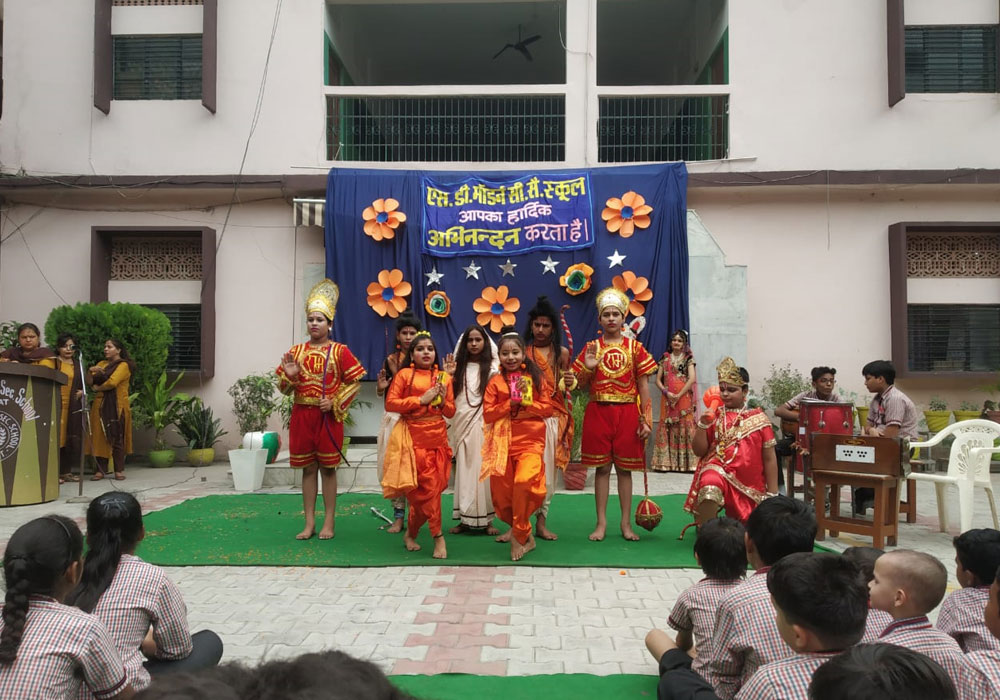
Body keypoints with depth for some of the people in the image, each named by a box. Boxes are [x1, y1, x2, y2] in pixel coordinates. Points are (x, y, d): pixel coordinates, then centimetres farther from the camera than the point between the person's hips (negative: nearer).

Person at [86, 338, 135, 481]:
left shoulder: (123, 365, -3)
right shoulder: (101, 363, 19)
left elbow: (112, 382, -17)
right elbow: (89, 382, 10)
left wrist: (98, 388, -1)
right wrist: (90, 371, -10)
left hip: (117, 406, -6)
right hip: (100, 406, 6)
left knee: (117, 438, -5)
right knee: (100, 437, 1)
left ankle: (119, 470, -2)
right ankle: (101, 470, 3)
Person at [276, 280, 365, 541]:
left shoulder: (340, 351, -1)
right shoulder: (296, 351, 7)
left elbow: (354, 382, -2)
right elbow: (284, 389, 9)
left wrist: (335, 403, -11)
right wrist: (289, 376, -12)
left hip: (329, 417, -3)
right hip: (302, 416, 3)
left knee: (328, 468, 2)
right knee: (308, 468, 7)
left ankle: (329, 522, 10)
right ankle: (309, 522, 13)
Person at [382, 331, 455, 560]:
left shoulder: (444, 378, 12)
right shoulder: (404, 375, 2)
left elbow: (451, 412, 14)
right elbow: (390, 403, -7)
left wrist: (443, 401, -8)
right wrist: (421, 399, -11)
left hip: (437, 436, 4)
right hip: (413, 437, -4)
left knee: (430, 487, 2)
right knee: (428, 486, -8)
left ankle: (411, 532, 20)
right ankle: (438, 537, 0)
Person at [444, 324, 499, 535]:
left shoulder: (493, 367, 6)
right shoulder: (459, 366, 13)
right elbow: (450, 396, 11)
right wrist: (449, 377, -4)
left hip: (485, 424, -2)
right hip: (463, 423, 2)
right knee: (465, 471, 2)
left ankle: (486, 519, 3)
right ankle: (465, 518, 6)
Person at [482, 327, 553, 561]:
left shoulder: (536, 378, 6)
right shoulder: (495, 382, 6)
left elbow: (548, 408, 2)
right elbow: (487, 414, 0)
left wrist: (525, 402, -12)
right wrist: (510, 403, -12)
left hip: (531, 441, -2)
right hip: (503, 442, 2)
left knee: (523, 481, -25)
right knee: (502, 491, 2)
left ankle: (519, 535, -8)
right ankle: (523, 532, 28)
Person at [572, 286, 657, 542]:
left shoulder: (635, 347, 3)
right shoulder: (592, 348, 5)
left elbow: (644, 386, 2)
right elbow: (580, 384, 7)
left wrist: (646, 419, -3)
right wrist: (588, 368, -13)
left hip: (627, 414, 0)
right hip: (598, 413, 0)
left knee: (624, 468, 5)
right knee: (602, 467, 4)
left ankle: (626, 523, 14)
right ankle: (601, 523, 11)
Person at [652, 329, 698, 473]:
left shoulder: (688, 359, 7)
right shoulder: (665, 358, 13)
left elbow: (692, 379, -5)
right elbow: (658, 379, 9)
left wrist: (679, 395, -13)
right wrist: (666, 392, -8)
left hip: (684, 398, -2)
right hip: (667, 398, 2)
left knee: (685, 427, -6)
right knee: (666, 427, -2)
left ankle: (686, 462, -6)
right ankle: (665, 461, -1)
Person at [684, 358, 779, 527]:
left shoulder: (758, 419, 3)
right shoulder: (714, 417, 4)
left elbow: (769, 458, 4)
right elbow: (699, 451, 2)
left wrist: (772, 493, 2)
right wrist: (703, 424, -12)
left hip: (750, 487, 2)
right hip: (718, 470, -1)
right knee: (710, 487, -37)